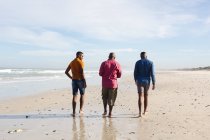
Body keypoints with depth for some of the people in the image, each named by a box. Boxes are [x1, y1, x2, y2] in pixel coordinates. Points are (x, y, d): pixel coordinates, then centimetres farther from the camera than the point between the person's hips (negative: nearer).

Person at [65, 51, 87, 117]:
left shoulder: (71, 63, 12)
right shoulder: (80, 62, -8)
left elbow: (66, 72, 14)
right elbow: (82, 72, -17)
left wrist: (72, 78, 16)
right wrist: (84, 82, -14)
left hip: (74, 80, 5)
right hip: (80, 80, -5)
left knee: (74, 96, 5)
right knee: (82, 94, 13)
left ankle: (74, 112, 2)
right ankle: (81, 109, 9)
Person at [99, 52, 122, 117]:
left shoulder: (104, 63, -2)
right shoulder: (117, 64, -2)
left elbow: (100, 73, -3)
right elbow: (119, 75, 3)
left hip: (105, 83, 1)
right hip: (113, 83, 0)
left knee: (104, 97, 20)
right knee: (111, 98, 7)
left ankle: (105, 110, 13)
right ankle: (110, 113, 9)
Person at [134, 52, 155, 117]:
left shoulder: (137, 62, -3)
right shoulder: (150, 62, -1)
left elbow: (135, 73, 0)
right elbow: (152, 74, -6)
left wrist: (136, 80, 18)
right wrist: (154, 84, -4)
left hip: (139, 81, -1)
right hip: (147, 82, 2)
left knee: (140, 97, -3)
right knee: (146, 96, 15)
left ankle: (140, 112, -14)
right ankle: (144, 111, 24)